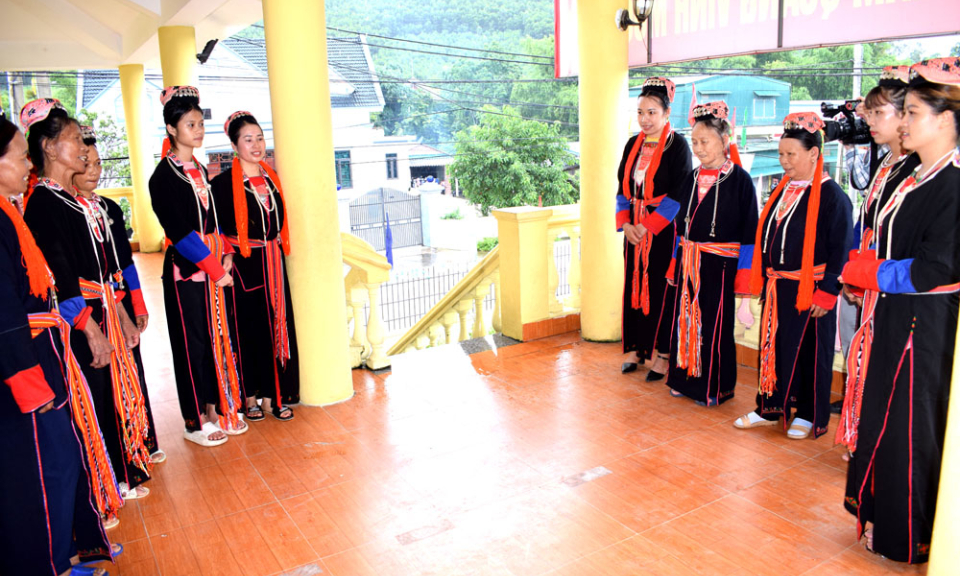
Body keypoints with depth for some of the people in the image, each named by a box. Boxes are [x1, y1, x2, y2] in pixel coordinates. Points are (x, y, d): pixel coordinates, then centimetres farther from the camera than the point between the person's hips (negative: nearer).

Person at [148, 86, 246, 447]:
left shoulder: (201, 171, 12)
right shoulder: (164, 176, -10)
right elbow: (179, 231, -16)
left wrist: (226, 255, 0)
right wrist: (216, 268, -15)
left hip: (213, 269, 7)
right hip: (185, 271, -7)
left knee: (218, 336, 11)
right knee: (192, 342, 1)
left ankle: (216, 407, 23)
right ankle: (195, 421, 13)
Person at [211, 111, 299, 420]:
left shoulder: (271, 177, 10)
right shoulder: (224, 183, -7)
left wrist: (279, 250, 11)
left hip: (273, 263, 5)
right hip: (244, 266, -5)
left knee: (277, 327, 6)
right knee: (247, 330, 3)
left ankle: (272, 397, 17)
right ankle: (250, 398, 16)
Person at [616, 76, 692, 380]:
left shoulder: (677, 145, -8)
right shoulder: (633, 144, 10)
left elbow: (679, 194, -13)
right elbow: (622, 187, 11)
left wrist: (648, 226, -17)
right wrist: (625, 224, -3)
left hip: (663, 230, -6)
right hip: (634, 229, 6)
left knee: (660, 289, -1)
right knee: (634, 285, 9)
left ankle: (662, 354, 9)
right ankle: (639, 347, 21)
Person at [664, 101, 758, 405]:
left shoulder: (739, 179, -9)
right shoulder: (693, 178, 8)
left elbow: (749, 229, -10)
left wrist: (743, 274, -13)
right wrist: (678, 263, 10)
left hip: (719, 264, -5)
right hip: (689, 262, 5)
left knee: (715, 325, 4)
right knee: (686, 318, 10)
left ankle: (715, 387, 19)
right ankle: (686, 378, 26)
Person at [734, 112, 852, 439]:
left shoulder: (831, 196, -11)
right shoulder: (783, 190, 10)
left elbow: (839, 250, -14)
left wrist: (827, 292, -17)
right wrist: (763, 280, 13)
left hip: (809, 291, -7)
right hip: (776, 288, 7)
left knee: (808, 352, 6)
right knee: (773, 347, 12)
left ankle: (810, 416, 21)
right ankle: (770, 409, 25)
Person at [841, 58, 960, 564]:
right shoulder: (918, 178, 11)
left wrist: (869, 273, -14)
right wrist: (868, 272, 3)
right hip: (896, 318, 9)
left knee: (908, 428, 3)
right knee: (885, 421, 18)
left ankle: (906, 539, 21)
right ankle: (884, 517, 35)